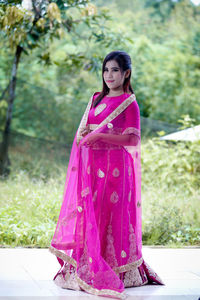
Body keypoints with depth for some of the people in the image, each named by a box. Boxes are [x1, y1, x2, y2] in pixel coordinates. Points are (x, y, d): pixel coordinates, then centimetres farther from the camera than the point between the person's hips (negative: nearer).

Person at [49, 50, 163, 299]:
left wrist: (100, 136, -19)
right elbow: (83, 130, 23)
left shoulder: (129, 103, -3)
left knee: (111, 215, -5)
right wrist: (83, 135, -1)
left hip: (115, 166, -6)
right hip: (91, 166, 6)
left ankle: (118, 272, 3)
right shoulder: (96, 99, 17)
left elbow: (133, 139, -12)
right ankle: (86, 268, 8)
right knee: (88, 213, 2)